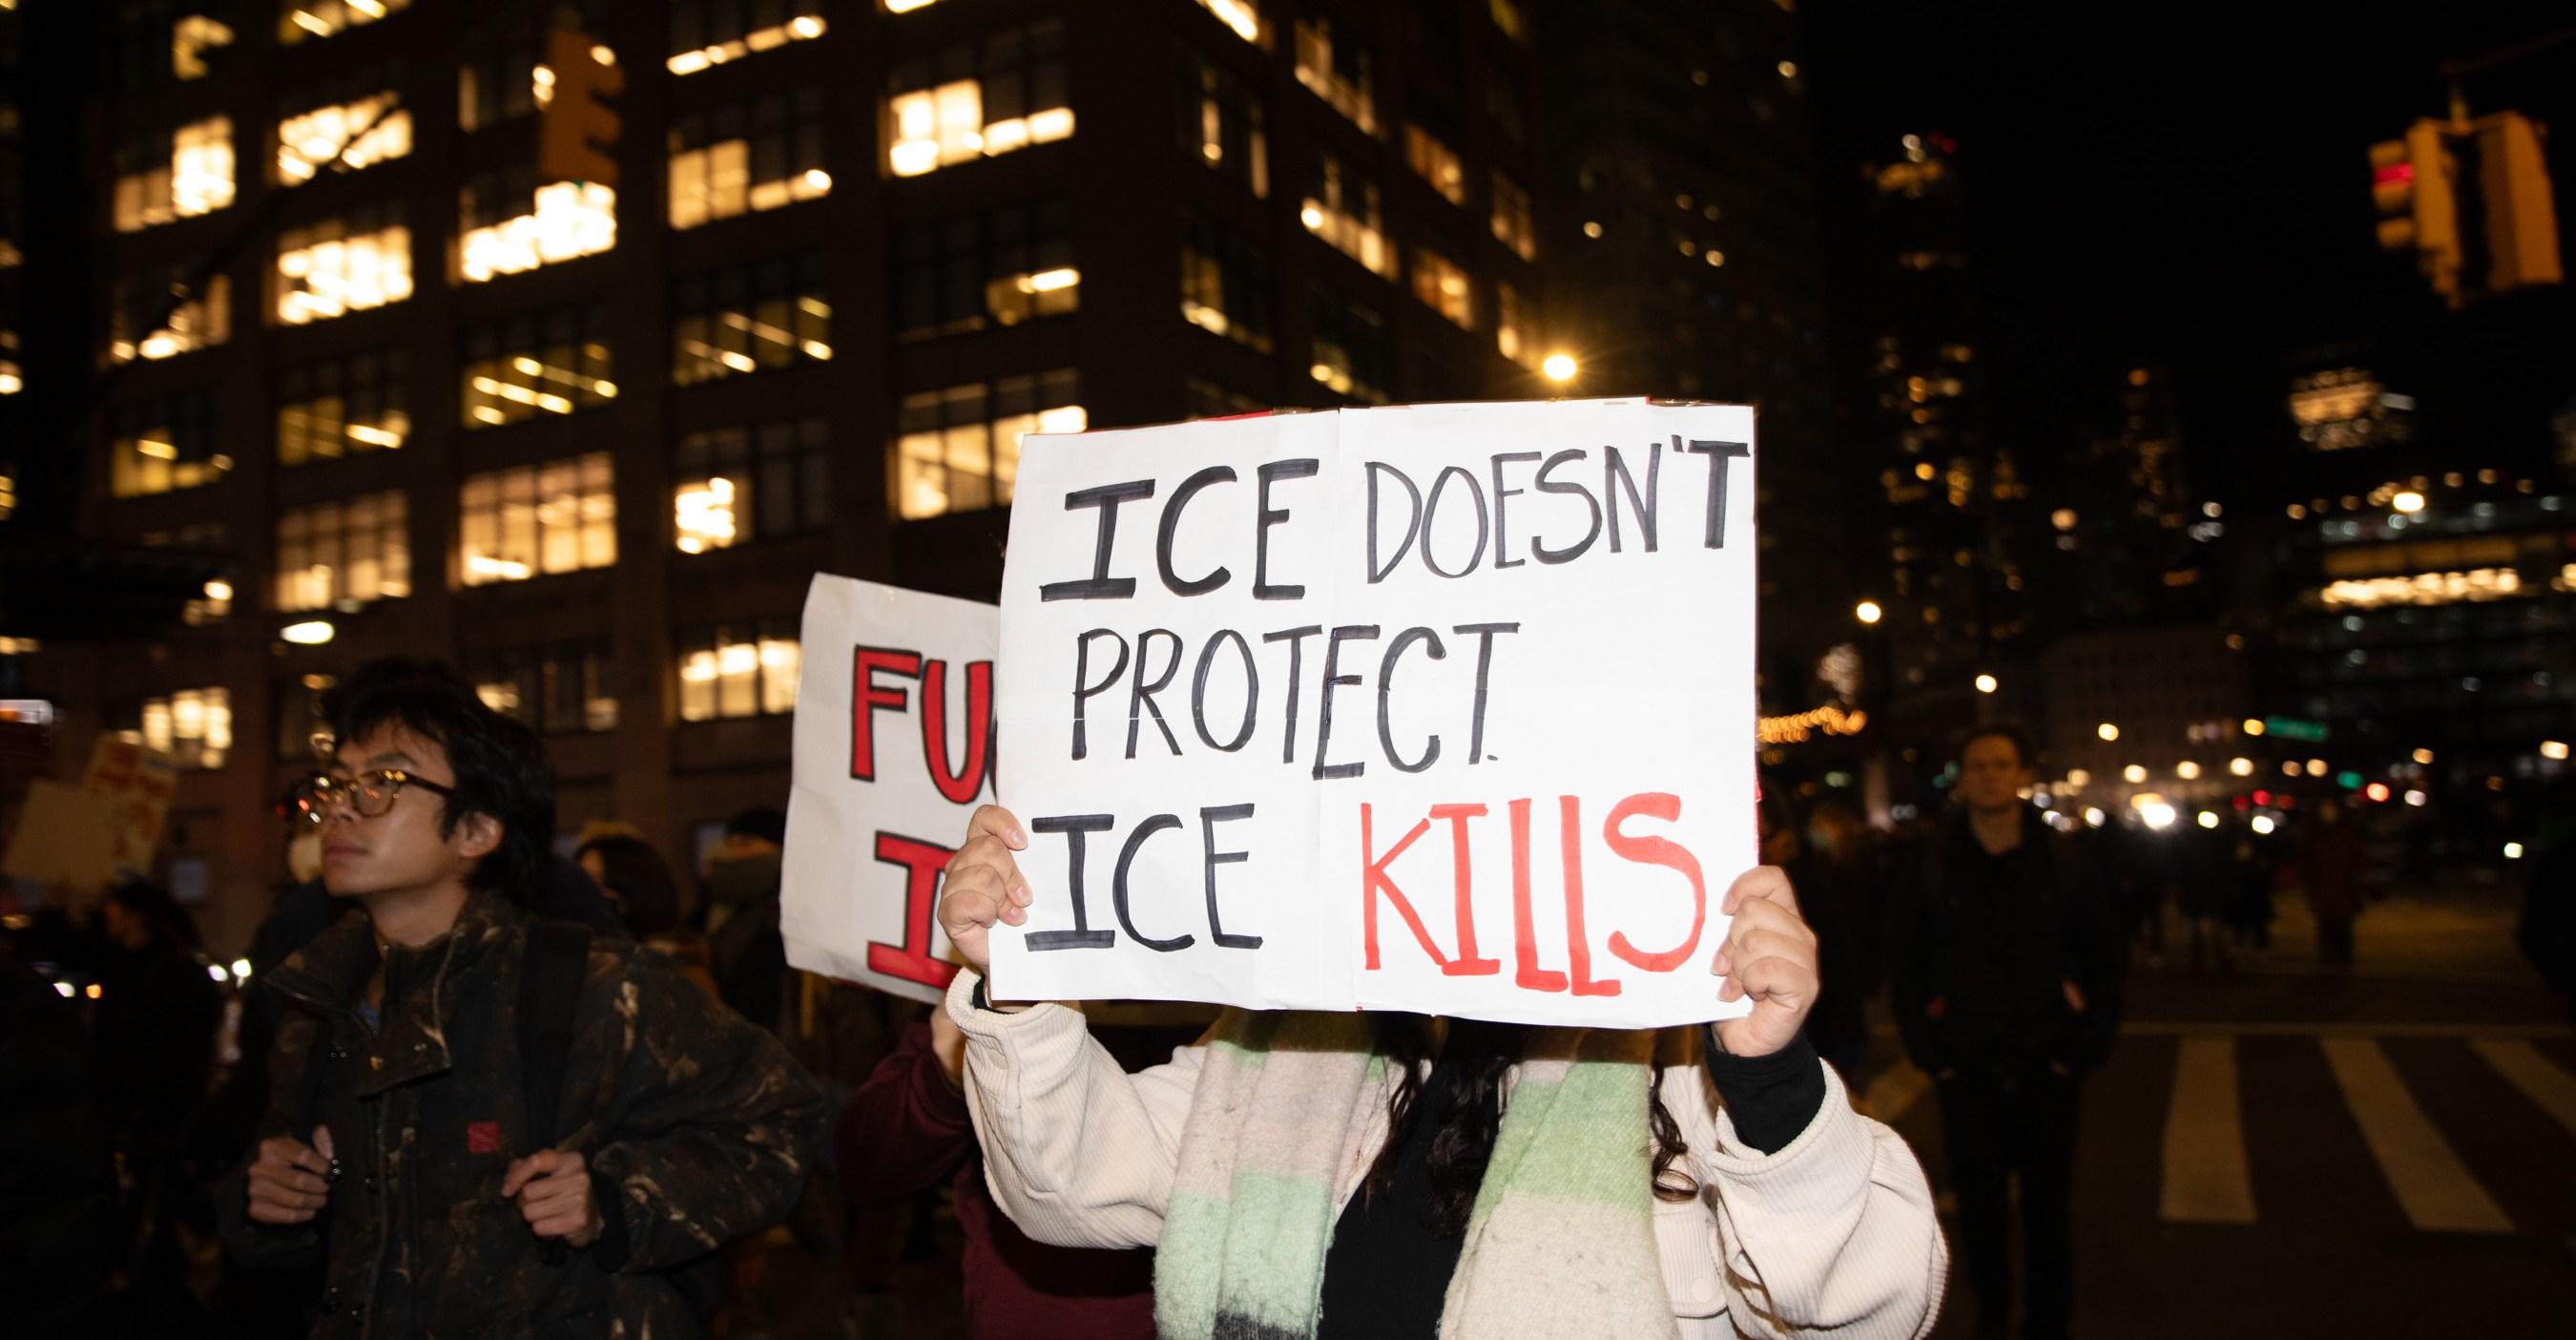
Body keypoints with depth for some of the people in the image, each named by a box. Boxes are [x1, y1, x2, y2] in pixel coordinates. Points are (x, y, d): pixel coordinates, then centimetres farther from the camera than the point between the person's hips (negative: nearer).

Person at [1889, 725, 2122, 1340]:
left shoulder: (2063, 866, 1)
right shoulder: (1932, 870, 0)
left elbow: (2103, 960, 7)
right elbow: (1904, 965, 6)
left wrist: (2086, 1045, -1)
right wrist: (1927, 1049, -1)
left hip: (2045, 1064, 0)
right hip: (1966, 1067, 0)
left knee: (2049, 1202, 6)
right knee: (1979, 1202, 5)